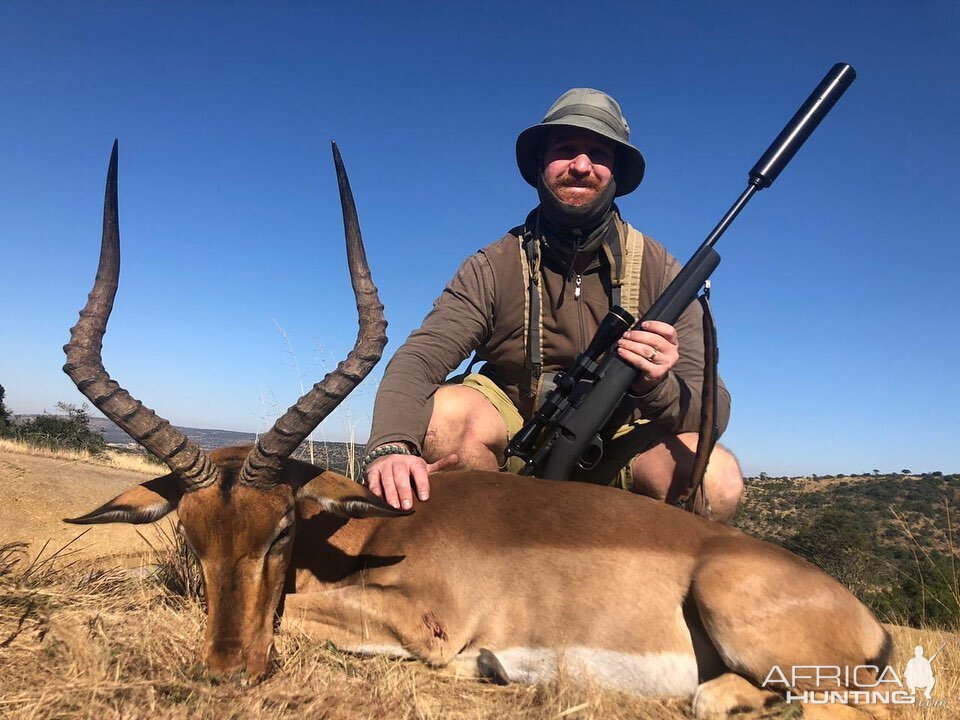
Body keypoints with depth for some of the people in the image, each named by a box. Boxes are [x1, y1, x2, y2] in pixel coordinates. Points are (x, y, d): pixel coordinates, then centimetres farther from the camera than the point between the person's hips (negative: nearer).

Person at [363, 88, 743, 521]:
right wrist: (391, 446, -42)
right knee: (447, 409, -29)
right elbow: (418, 359, -22)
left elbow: (714, 407, -12)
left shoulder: (658, 271, -8)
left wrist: (658, 387, -36)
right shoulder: (493, 267, -8)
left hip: (616, 452, 1)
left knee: (718, 476, -27)